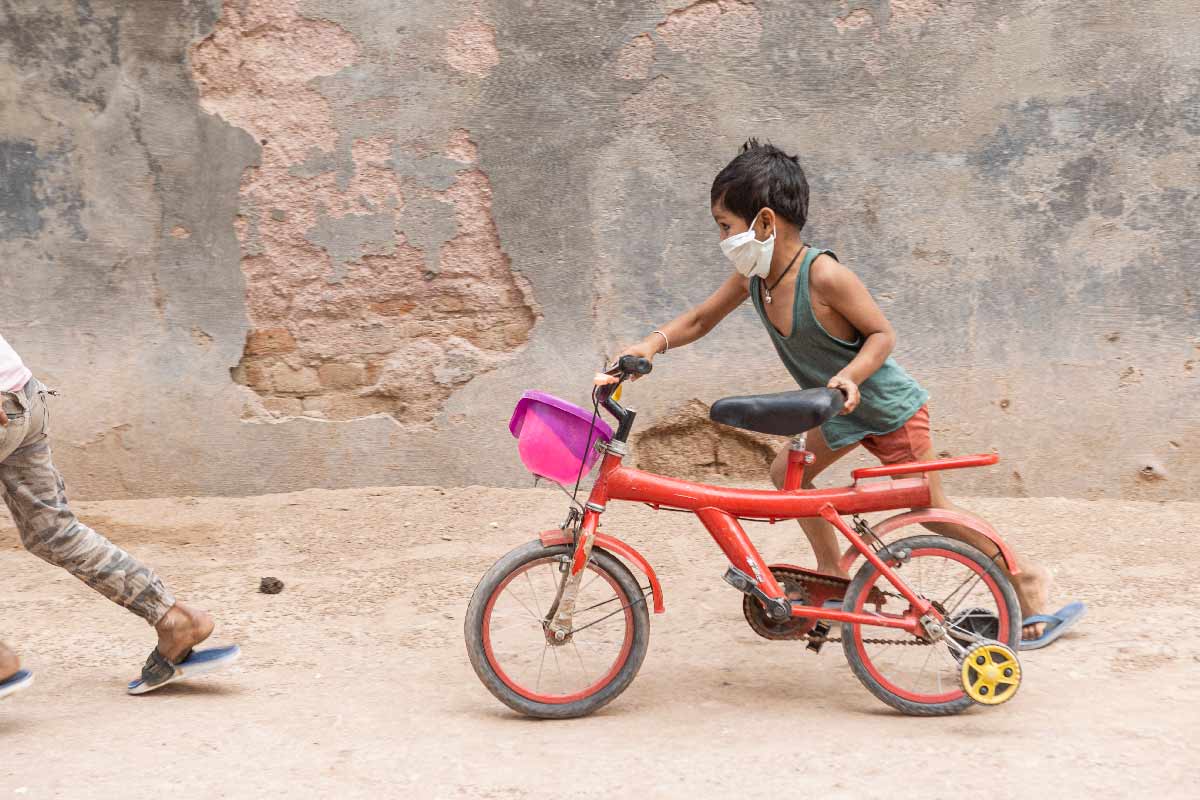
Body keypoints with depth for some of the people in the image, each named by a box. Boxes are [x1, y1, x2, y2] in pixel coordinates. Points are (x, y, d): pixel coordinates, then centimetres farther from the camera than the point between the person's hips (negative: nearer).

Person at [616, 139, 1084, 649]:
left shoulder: (822, 275, -30)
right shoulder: (752, 277, -7)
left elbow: (882, 333, -21)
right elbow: (699, 320, 3)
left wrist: (850, 377, -36)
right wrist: (651, 344, -12)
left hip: (888, 408, -8)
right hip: (840, 413, 8)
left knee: (932, 510, 2)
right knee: (788, 472, 9)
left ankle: (1027, 576, 17)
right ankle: (833, 574, 24)